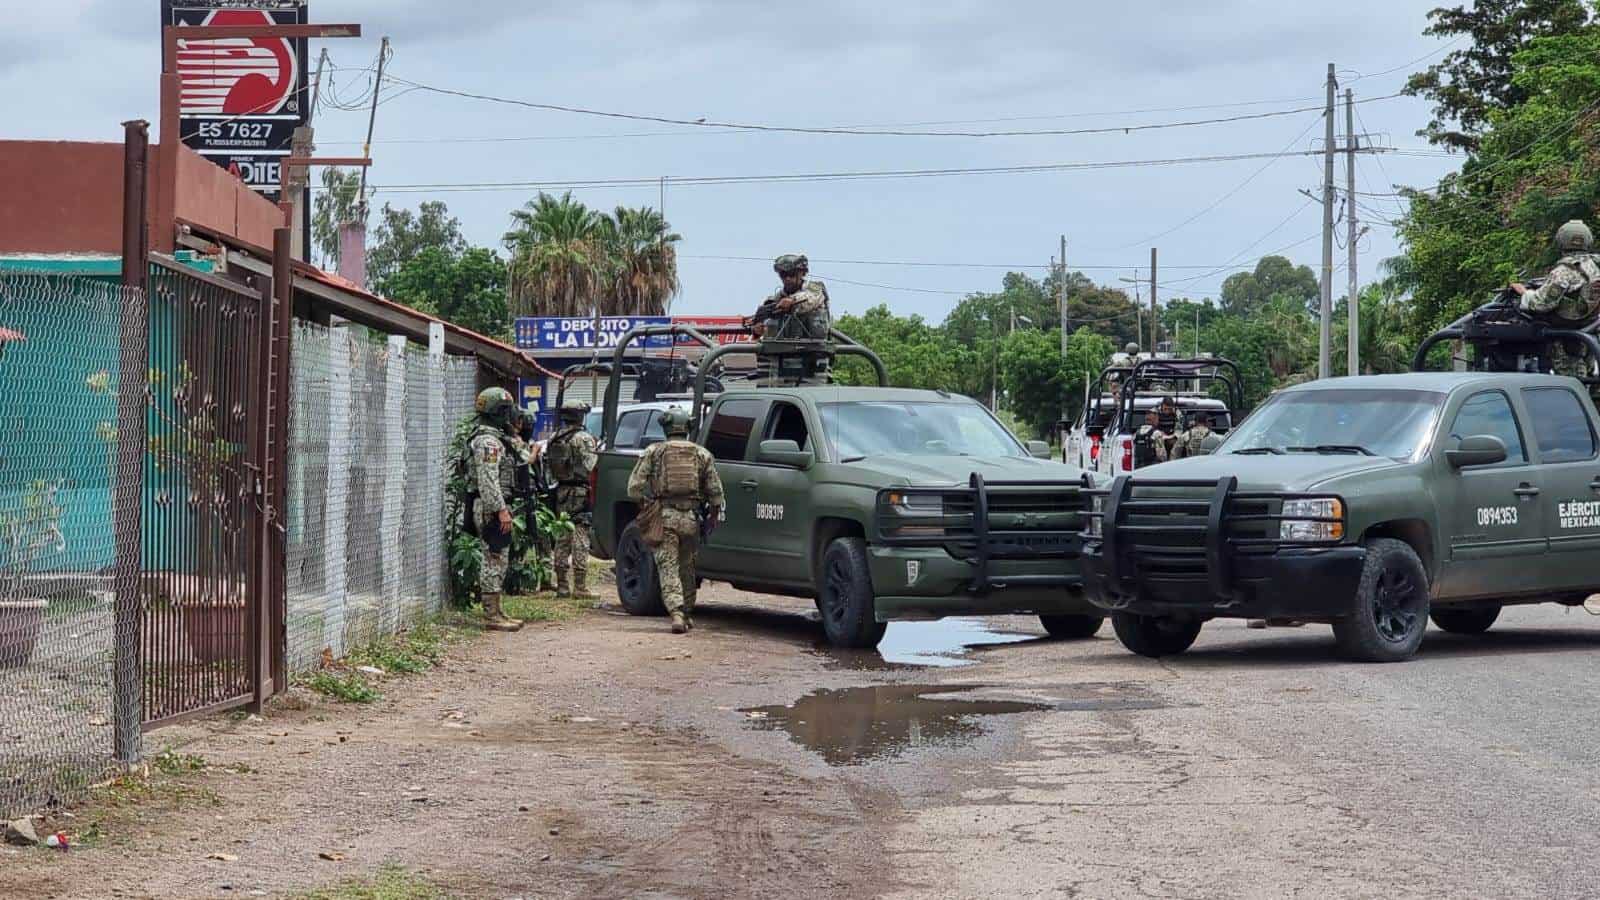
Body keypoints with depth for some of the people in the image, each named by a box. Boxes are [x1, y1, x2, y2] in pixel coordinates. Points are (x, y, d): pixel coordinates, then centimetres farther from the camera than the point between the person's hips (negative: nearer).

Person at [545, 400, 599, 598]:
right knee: (581, 539, -5)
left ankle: (562, 584, 14)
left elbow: (549, 467, 9)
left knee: (562, 538, 11)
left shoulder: (554, 439, 9)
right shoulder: (584, 439, -11)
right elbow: (588, 466, -16)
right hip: (579, 492, -6)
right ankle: (580, 586, -8)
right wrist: (596, 452, 0)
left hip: (561, 491, 7)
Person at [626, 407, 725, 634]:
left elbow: (634, 487, -2)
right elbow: (715, 491, 7)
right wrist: (713, 517, 18)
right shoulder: (701, 454, 9)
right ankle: (687, 613, 22)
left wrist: (643, 506, 14)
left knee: (668, 567, -3)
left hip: (664, 516, -2)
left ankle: (677, 613, -18)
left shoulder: (653, 452, 3)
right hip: (691, 518, 2)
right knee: (687, 567, 16)